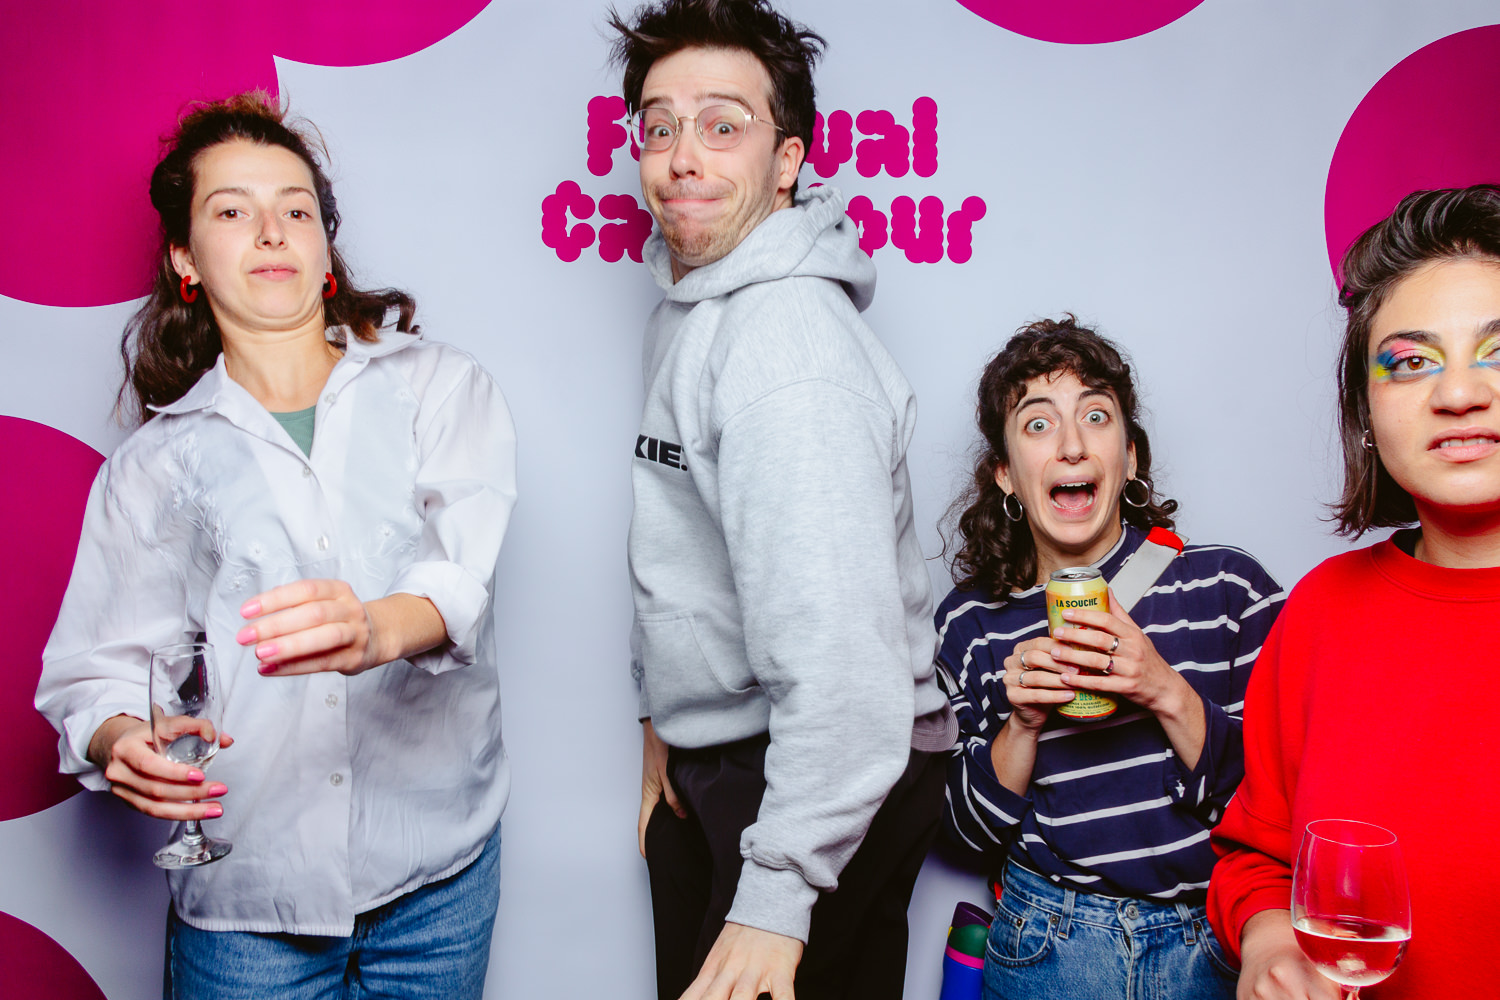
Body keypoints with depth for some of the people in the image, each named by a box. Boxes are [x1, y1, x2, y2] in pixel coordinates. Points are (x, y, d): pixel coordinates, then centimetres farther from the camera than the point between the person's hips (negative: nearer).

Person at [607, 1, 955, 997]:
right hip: (708, 769, 9)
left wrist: (778, 892, -31)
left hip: (819, 776, -9)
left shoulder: (791, 340, -24)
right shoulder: (685, 306, 8)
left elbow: (836, 641, -31)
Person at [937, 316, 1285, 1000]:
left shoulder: (1229, 586, -8)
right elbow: (972, 830, 0)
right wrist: (1021, 723, -17)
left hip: (1217, 943, 0)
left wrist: (1168, 694, -22)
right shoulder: (971, 623, -5)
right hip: (1049, 941, 0)